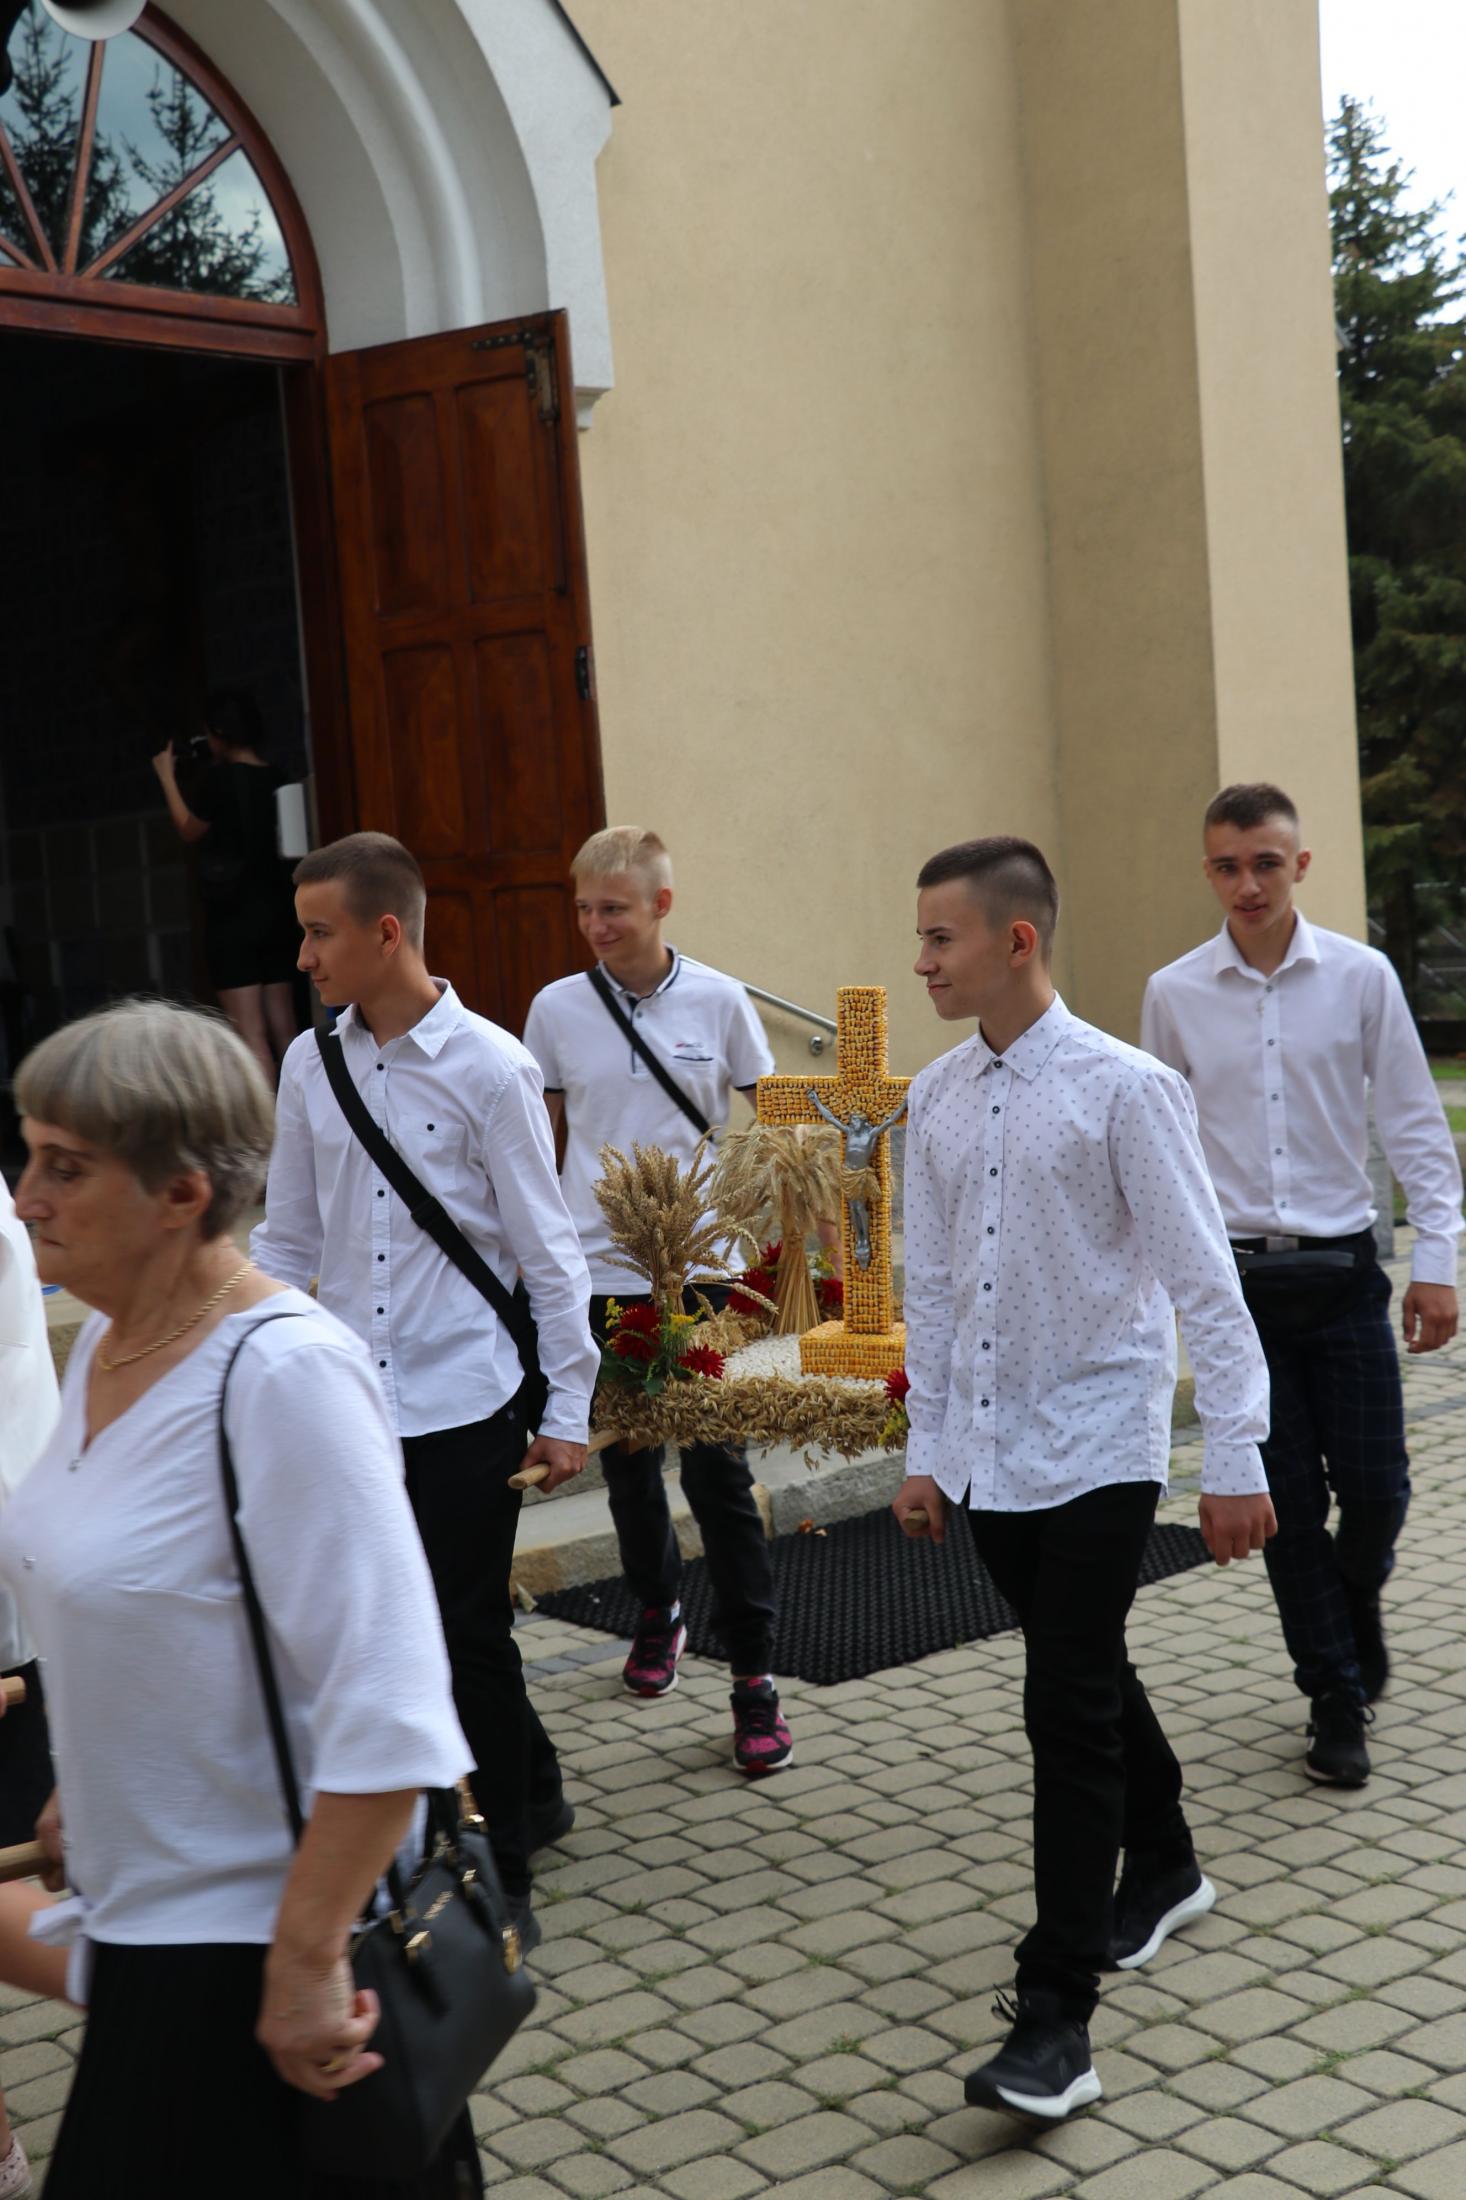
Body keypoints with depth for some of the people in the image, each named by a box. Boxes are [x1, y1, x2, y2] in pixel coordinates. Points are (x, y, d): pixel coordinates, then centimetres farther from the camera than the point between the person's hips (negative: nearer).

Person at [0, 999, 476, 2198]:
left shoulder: (284, 1372, -24)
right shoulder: (108, 1344, 2)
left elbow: (388, 1714, -26)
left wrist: (307, 1964, -23)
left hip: (255, 1940, -8)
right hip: (143, 1914, 8)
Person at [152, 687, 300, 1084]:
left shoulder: (219, 779, -13)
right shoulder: (275, 778, 4)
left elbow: (190, 831, 3)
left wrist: (168, 778, 14)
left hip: (233, 916, -7)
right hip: (276, 911, 7)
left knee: (251, 1035, -6)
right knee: (284, 1032, 10)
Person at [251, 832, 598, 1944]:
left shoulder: (490, 1068, -9)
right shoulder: (311, 1066, 4)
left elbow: (547, 1251, -6)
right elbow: (287, 1241, 12)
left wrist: (568, 1408, -5)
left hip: (466, 1402, -5)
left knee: (470, 1637, 2)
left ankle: (503, 1877, 19)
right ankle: (533, 1794, 39)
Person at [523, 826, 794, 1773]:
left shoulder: (719, 1001, -3)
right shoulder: (557, 1009, 1)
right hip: (597, 1269, 2)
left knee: (718, 1465, -4)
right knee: (627, 1461, 14)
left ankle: (755, 1675, 4)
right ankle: (659, 1609, 39)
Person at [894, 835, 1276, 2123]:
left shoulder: (1123, 1087, -14)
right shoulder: (939, 1098, 4)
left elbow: (1204, 1279, -12)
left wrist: (1235, 1459, -12)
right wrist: (926, 1450, 12)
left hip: (1095, 1449, -6)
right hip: (989, 1455, 6)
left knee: (1068, 1713, -7)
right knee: (1090, 1680, 20)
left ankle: (1056, 2017, 1)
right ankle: (1162, 1871, 44)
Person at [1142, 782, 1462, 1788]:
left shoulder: (1361, 976, -2)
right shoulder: (1175, 994, 1)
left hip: (1343, 1267, 0)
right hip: (1236, 1273, 1)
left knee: (1375, 1487, 2)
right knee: (1289, 1499, 5)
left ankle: (1357, 1602, 36)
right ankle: (1336, 1696, 21)